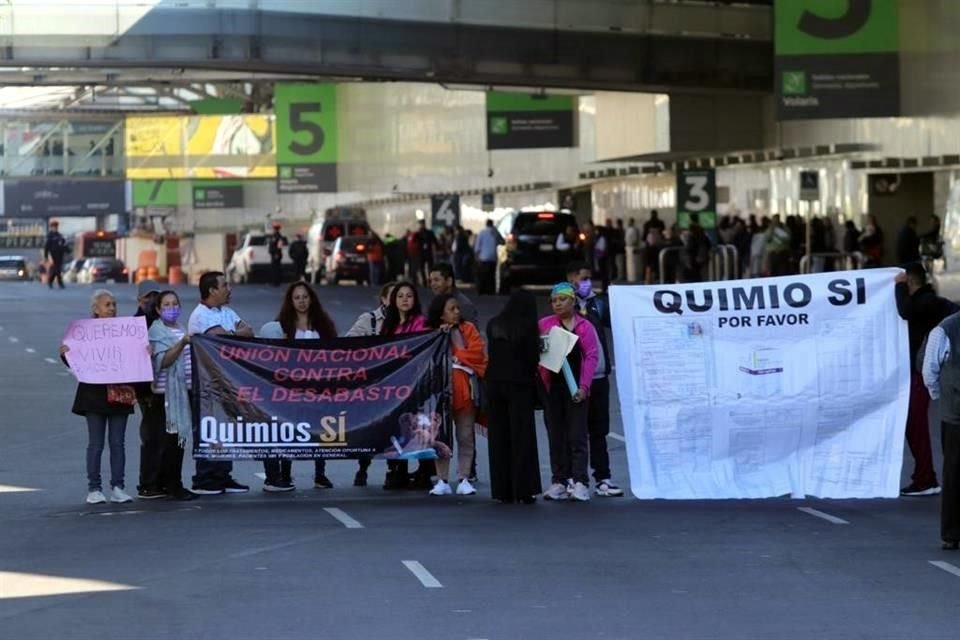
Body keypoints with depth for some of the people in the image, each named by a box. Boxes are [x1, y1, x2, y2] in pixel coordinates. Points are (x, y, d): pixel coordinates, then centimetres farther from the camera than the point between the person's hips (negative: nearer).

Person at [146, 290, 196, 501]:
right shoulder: (157, 330, -7)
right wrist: (182, 343, -28)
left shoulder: (180, 329, 18)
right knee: (170, 438, -9)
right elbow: (163, 361, -19)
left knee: (179, 437, 8)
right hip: (166, 391, -8)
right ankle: (173, 486, -8)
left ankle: (172, 484, 13)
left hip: (182, 389, 8)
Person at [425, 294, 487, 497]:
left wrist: (454, 357, -8)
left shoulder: (468, 329, 6)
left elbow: (477, 353, -6)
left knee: (465, 436, 2)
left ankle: (464, 479, 6)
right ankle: (442, 481, 6)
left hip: (464, 389, 0)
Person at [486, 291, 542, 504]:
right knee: (522, 438, 0)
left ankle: (502, 490, 9)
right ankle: (524, 490, -2)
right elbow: (533, 358, -8)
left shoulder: (493, 325, 5)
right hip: (520, 385, -4)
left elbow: (491, 353, 10)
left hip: (495, 384, 4)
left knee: (498, 438, 8)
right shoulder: (528, 327, -8)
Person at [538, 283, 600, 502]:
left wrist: (584, 386, -12)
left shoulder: (584, 326, 2)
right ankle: (559, 482, 9)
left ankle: (579, 482, -8)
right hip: (551, 386, 3)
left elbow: (592, 356, -3)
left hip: (575, 388, -3)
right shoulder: (544, 324, 9)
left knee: (577, 436, -5)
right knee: (556, 435, 5)